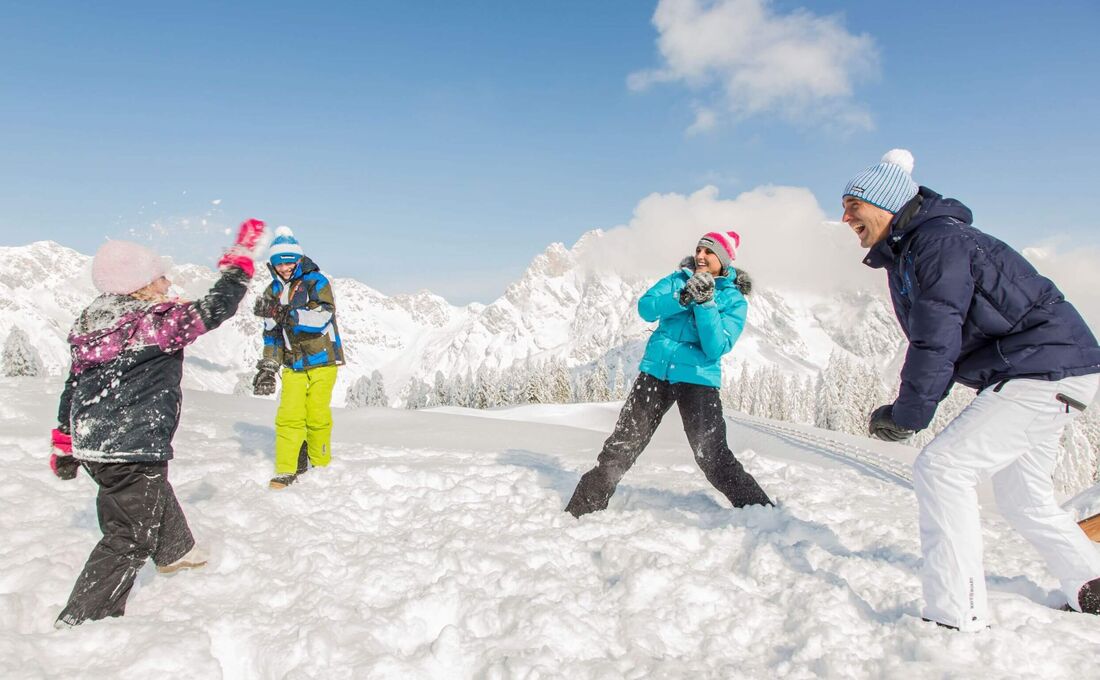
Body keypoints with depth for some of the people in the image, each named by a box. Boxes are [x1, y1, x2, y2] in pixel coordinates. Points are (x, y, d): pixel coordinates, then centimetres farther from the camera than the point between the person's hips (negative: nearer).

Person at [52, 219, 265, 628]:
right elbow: (215, 309, -12)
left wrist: (65, 444, 23)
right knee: (130, 536, 4)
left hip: (91, 444, 9)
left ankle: (175, 552, 55)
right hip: (134, 449, -9)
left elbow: (72, 388, 13)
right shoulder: (160, 322, -18)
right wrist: (240, 257, -1)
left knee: (154, 493, 32)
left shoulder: (91, 325, 7)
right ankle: (80, 620, 7)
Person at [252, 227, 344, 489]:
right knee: (288, 416, -5)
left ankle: (321, 466, 14)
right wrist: (267, 367, 12)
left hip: (322, 359, -4)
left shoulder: (316, 281, -5)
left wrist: (284, 313, -31)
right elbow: (272, 334, 19)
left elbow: (323, 315, -22)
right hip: (293, 364, 4)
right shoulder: (273, 292, 13)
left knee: (317, 415, -4)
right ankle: (287, 470, 4)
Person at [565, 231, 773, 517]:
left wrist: (705, 303, -22)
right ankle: (583, 508, 14)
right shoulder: (679, 279, 7)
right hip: (656, 371, 3)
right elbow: (646, 308, -9)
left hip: (699, 378, -3)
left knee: (713, 457, -9)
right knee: (622, 444, 3)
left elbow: (717, 348, -14)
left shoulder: (734, 300, -1)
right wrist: (683, 297, -23)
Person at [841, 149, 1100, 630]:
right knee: (1021, 497, 21)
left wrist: (905, 417, -15)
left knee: (940, 467, -18)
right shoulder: (905, 255, 12)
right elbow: (932, 343, 12)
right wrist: (905, 409, 0)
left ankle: (955, 619, -14)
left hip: (1047, 368, -11)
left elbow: (937, 343, -24)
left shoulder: (940, 242, -19)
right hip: (1038, 373, 11)